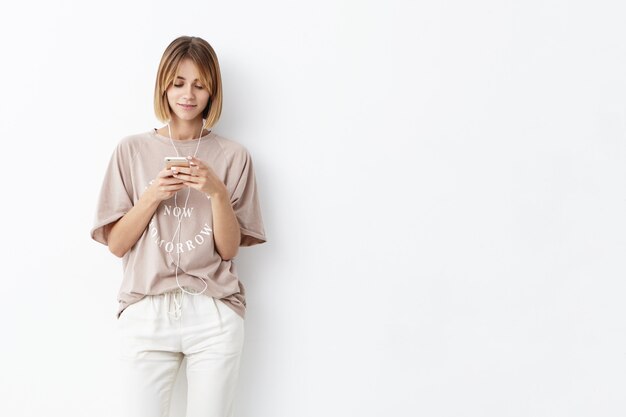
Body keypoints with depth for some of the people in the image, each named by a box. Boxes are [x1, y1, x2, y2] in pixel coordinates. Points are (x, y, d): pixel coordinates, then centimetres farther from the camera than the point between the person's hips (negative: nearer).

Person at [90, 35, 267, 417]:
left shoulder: (233, 155, 4)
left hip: (215, 314, 0)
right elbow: (116, 244, 3)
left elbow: (229, 249, 1)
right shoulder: (133, 149, 6)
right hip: (146, 313, 0)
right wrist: (152, 195, -11)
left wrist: (217, 192, -14)